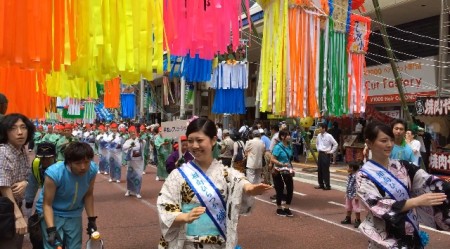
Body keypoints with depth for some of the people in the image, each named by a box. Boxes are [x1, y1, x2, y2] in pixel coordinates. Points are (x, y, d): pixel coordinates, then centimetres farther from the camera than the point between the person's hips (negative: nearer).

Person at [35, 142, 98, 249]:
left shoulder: (92, 169, -19)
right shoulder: (54, 173, -31)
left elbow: (88, 195, -2)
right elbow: (47, 204, -22)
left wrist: (92, 219, 0)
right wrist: (51, 229, -31)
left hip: (74, 215, 4)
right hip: (53, 213, -4)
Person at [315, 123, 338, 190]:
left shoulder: (329, 136, -14)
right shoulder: (319, 135, 6)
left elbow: (335, 144, -10)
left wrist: (331, 152, -9)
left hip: (326, 154, -7)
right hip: (320, 153, 7)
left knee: (325, 170, -5)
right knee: (319, 169, 10)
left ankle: (327, 185, 3)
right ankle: (321, 184, 20)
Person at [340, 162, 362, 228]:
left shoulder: (356, 176, -23)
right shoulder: (349, 175, 5)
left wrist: (356, 195, -25)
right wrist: (346, 193, 18)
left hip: (354, 196, -10)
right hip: (349, 195, 10)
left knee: (356, 208, 3)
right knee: (348, 208, 22)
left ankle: (358, 220, 15)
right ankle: (348, 219, 37)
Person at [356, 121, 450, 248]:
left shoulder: (402, 166, 3)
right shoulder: (364, 175, -10)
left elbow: (429, 182, -8)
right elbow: (379, 207, -20)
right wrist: (417, 201, -26)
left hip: (411, 235, 4)